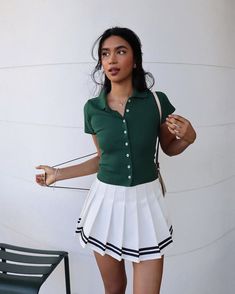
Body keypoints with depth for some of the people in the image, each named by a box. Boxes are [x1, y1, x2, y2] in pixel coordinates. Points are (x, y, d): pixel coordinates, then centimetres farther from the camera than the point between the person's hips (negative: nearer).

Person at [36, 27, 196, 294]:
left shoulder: (157, 101, -7)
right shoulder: (93, 108, -3)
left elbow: (169, 148, 7)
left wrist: (188, 137, -14)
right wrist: (59, 174, 10)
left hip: (145, 200, -1)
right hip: (107, 200, 2)